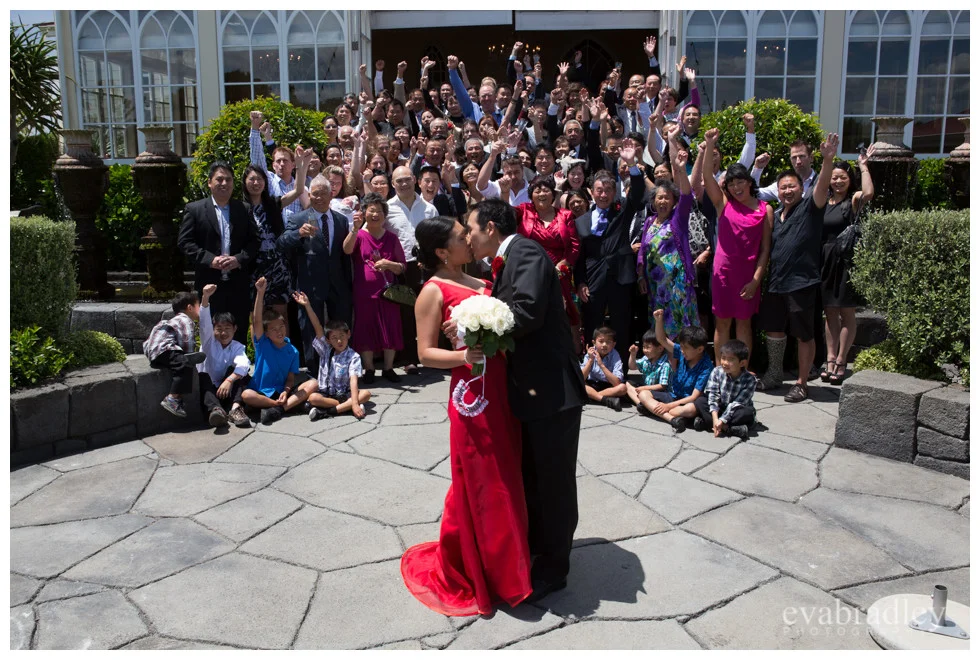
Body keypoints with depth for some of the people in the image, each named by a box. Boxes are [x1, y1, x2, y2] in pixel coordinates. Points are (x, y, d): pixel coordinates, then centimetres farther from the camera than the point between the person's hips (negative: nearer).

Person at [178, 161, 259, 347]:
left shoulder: (244, 209, 9)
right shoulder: (195, 209, 3)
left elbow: (254, 240, 6)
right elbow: (185, 242, -2)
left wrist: (239, 259, -12)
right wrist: (210, 260, -15)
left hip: (239, 284, 2)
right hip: (209, 283, -2)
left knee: (239, 335, 7)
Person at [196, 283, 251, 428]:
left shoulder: (237, 347, 3)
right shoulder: (208, 341, 5)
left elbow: (243, 364, -20)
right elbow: (204, 321, -14)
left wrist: (229, 380, -40)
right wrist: (205, 297, -32)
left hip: (227, 390, 0)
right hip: (208, 389, 0)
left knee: (237, 371, -22)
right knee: (202, 376, -30)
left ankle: (235, 408, -41)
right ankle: (215, 409, -58)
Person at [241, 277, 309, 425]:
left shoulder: (293, 351, 6)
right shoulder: (262, 344, 1)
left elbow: (291, 378, 3)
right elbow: (257, 319, -14)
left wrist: (286, 391, -20)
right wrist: (260, 293, -25)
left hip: (282, 392, 2)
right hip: (261, 393, -2)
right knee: (246, 395, -34)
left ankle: (278, 408, -33)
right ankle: (289, 405, -27)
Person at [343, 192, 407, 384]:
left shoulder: (391, 238, 6)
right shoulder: (359, 235, 0)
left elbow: (402, 268, 7)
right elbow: (347, 250, -22)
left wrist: (388, 264, -13)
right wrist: (355, 228, -36)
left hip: (387, 291, 2)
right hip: (364, 292, -2)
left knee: (390, 329, 3)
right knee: (365, 330, 2)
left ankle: (388, 368, 15)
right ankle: (369, 370, 13)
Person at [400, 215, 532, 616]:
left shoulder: (479, 283, 14)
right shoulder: (434, 292, -7)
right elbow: (426, 353, -12)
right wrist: (464, 356, -26)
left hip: (503, 388, 8)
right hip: (473, 393, -7)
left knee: (507, 476, 17)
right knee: (485, 485, 3)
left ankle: (510, 559, 36)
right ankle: (490, 576, 21)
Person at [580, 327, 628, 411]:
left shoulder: (615, 356, -14)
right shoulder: (590, 354, -8)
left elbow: (617, 383, -25)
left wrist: (601, 365, -29)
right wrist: (591, 360, -23)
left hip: (609, 386, -1)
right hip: (592, 386, 2)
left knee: (622, 387, -32)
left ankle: (592, 396, -25)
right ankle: (606, 400, -32)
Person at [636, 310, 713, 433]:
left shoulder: (705, 367, -20)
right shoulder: (681, 352, -4)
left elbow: (694, 396, -22)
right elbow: (662, 340, -1)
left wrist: (669, 406, -24)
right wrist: (659, 321, -19)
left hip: (687, 401, -7)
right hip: (673, 395, 7)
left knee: (691, 409, -40)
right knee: (643, 394, -9)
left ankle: (651, 408, -27)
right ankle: (672, 419, -31)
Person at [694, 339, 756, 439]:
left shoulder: (749, 380, -19)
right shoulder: (717, 372, -12)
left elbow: (737, 404, -24)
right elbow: (713, 396, -17)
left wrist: (722, 420, -33)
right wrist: (715, 419, -31)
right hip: (719, 409, 2)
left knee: (748, 412, -33)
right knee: (699, 401, -19)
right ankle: (727, 428, -32)